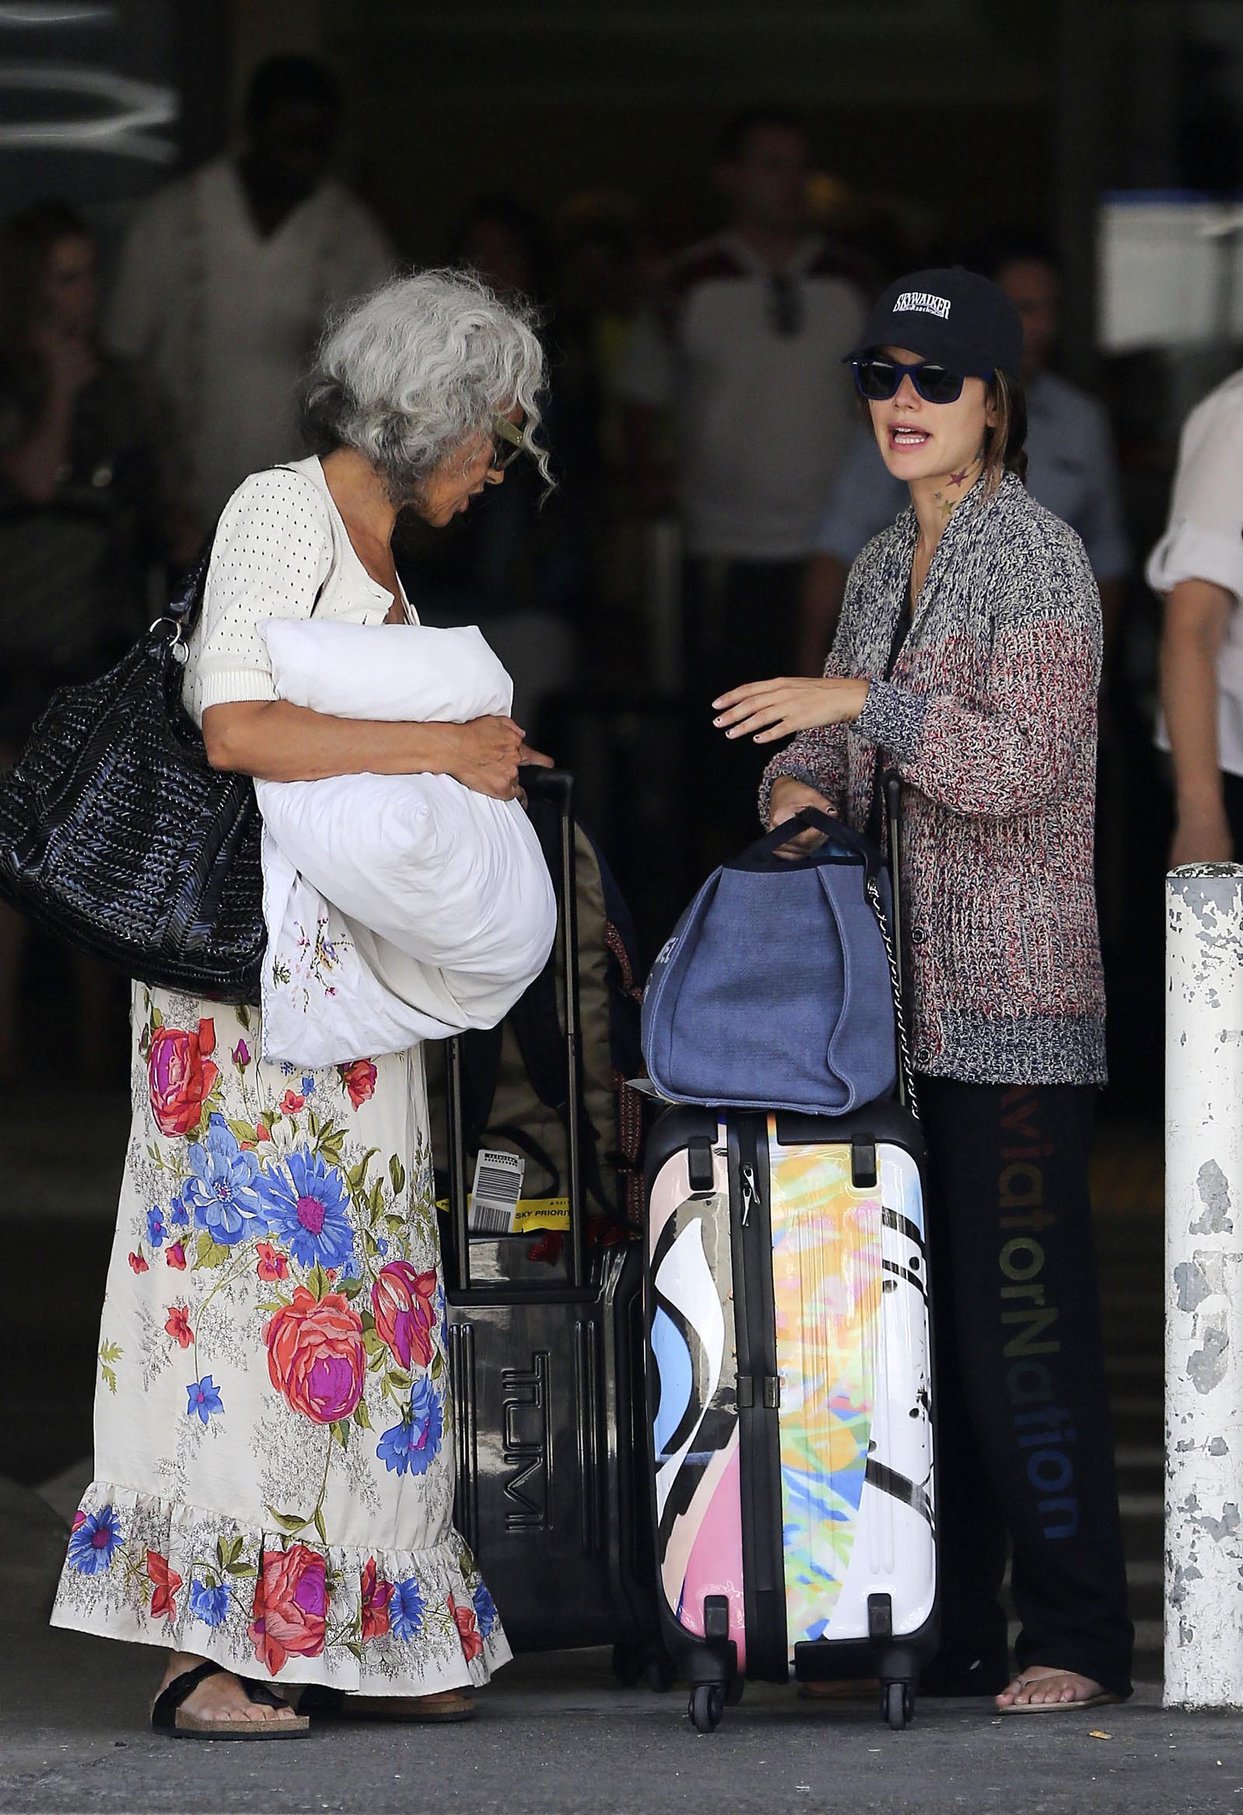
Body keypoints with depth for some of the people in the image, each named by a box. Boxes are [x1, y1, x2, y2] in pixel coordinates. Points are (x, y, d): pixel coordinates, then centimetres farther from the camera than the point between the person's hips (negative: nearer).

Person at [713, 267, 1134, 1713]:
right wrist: (800, 787, -4)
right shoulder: (883, 567, 16)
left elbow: (1025, 758, -16)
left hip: (1016, 997, -8)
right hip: (903, 997, 8)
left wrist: (866, 700, -20)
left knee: (1022, 1318, -8)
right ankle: (951, 1631, 13)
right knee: (921, 1315, 8)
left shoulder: (1036, 554, -7)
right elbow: (838, 741, 18)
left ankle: (1076, 1634, -3)